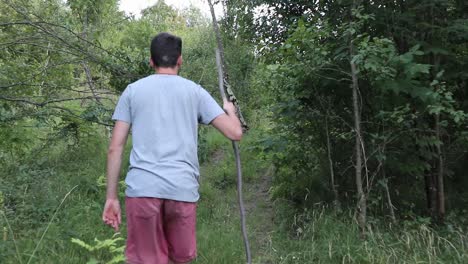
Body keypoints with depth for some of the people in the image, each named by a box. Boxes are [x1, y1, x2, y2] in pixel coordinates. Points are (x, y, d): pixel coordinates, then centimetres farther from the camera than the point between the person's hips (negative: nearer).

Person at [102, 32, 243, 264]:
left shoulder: (132, 90, 11)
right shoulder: (195, 91, 10)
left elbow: (115, 148, 6)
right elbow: (235, 133, 6)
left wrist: (111, 197, 11)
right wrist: (230, 109, 28)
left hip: (142, 188, 0)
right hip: (182, 189, 0)